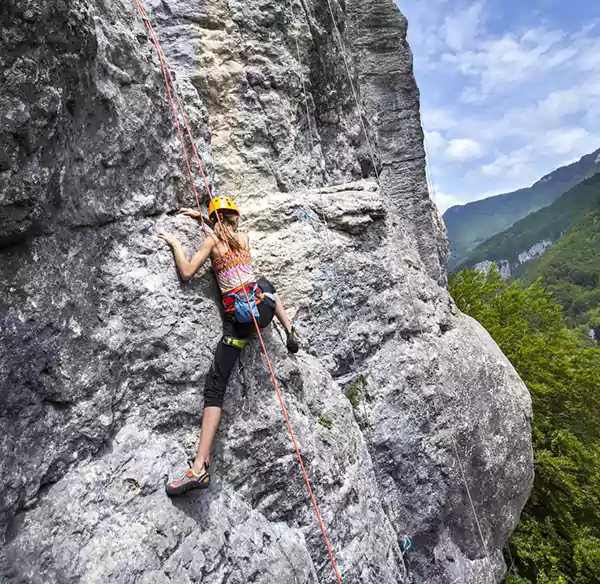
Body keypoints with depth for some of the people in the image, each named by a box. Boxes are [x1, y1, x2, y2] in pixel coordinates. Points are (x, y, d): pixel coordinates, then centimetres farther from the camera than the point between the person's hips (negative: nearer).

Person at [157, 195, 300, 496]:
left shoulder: (212, 240, 6)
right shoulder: (243, 237, 16)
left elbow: (186, 272, 3)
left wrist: (175, 243, 17)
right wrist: (201, 215, 46)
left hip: (238, 317, -4)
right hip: (263, 303, 4)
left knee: (215, 385, -5)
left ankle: (201, 466, -12)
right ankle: (290, 332, 38)